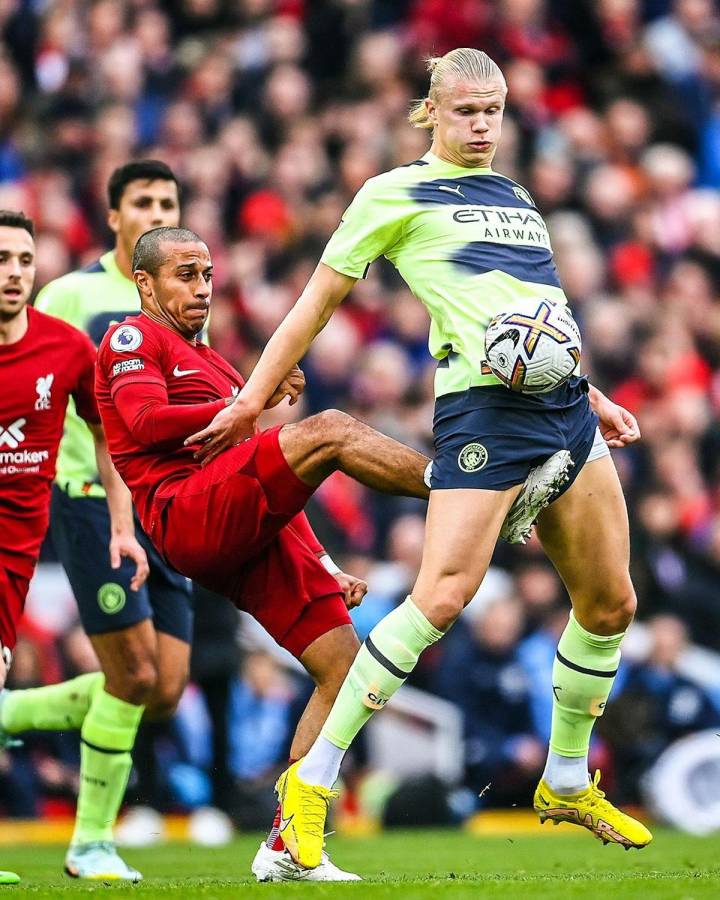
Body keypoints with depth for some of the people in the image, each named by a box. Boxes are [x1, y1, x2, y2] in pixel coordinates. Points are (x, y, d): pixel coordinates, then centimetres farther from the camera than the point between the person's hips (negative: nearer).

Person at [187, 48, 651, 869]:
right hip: (483, 403, -7)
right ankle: (310, 783, -14)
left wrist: (592, 397, 29)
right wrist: (253, 396, 5)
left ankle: (568, 784, 26)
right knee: (442, 595, -20)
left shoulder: (514, 196, 22)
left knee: (610, 602, 7)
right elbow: (322, 294, 6)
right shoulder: (399, 194, 4)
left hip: (563, 401, 7)